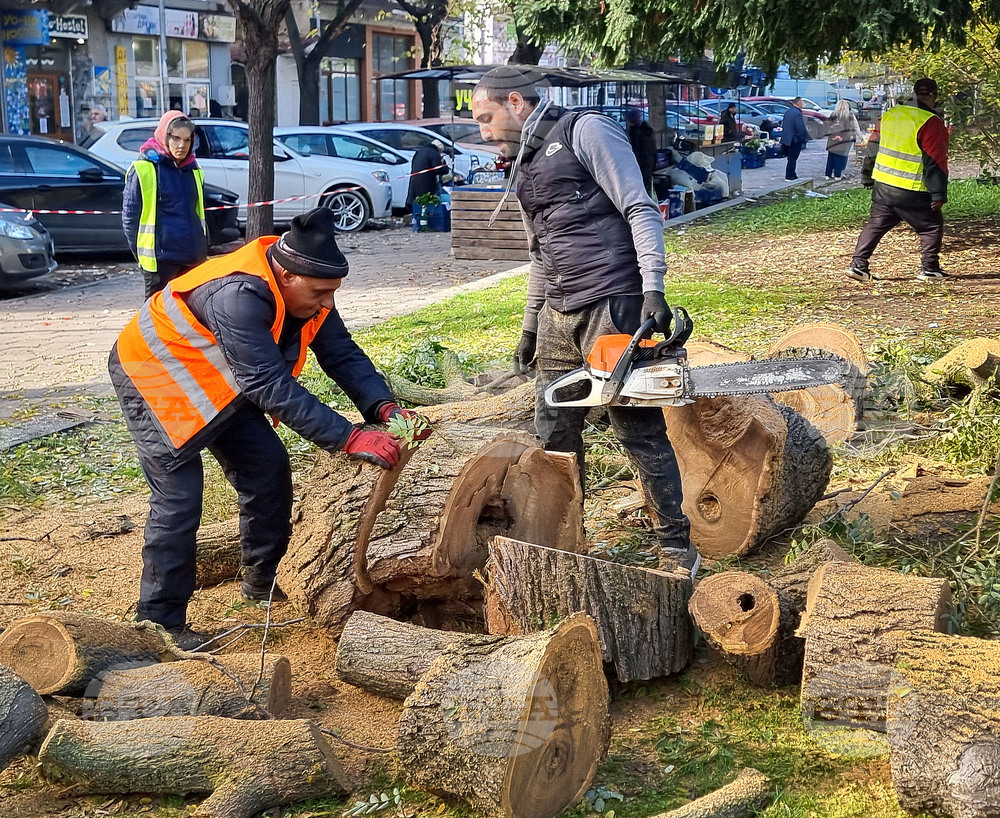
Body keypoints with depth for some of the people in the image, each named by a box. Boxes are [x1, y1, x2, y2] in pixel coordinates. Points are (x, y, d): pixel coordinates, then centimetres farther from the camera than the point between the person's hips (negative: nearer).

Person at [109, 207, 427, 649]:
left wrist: (385, 409, -26)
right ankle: (159, 620, -3)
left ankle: (262, 580, 22)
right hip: (155, 377, -8)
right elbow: (273, 387, -42)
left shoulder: (302, 289, -13)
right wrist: (350, 439, -43)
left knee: (267, 466, 6)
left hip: (214, 382, 9)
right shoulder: (239, 296, -39)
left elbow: (342, 354, -10)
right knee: (179, 497, -14)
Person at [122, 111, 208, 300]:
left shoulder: (194, 171, 14)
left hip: (195, 259, 6)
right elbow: (129, 218, -5)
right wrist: (142, 255, -6)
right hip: (161, 261, -6)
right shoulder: (143, 169, -6)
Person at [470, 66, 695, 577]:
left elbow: (640, 209, -12)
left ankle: (676, 547, 4)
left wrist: (653, 288, -21)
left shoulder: (585, 132, -5)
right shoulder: (523, 167, 20)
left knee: (639, 430, -5)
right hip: (559, 315, 8)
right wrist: (530, 326, 26)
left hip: (612, 305, -8)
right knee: (555, 433, 11)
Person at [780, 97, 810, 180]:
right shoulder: (797, 113, -19)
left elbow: (783, 125, 16)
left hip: (786, 139, 9)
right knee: (792, 159, -2)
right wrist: (805, 138, -8)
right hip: (795, 140, -9)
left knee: (791, 159, 17)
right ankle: (789, 177, 0)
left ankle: (792, 175, 24)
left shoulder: (787, 112, 9)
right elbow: (801, 128, -21)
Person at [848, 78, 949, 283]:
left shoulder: (890, 115, 7)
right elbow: (936, 162, -15)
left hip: (882, 187, 6)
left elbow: (873, 148, 15)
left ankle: (858, 265, 9)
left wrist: (867, 178, 24)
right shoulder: (930, 123, -14)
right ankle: (929, 269, 9)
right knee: (932, 227, 10)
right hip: (912, 193, -6)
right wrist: (938, 194, -13)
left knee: (875, 226, 15)